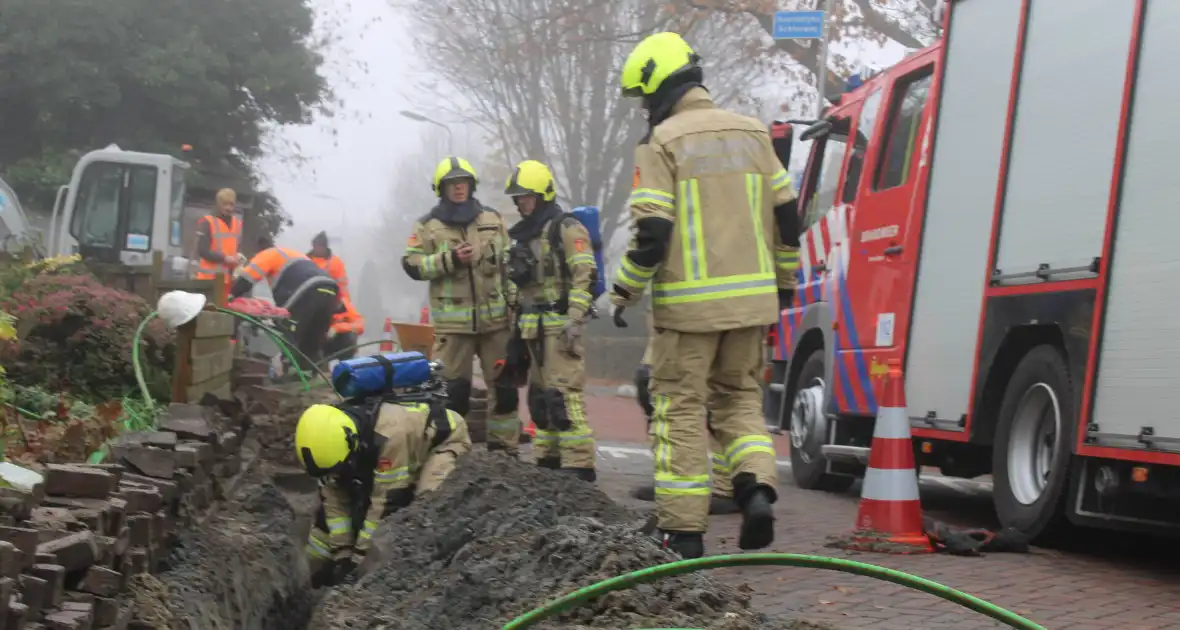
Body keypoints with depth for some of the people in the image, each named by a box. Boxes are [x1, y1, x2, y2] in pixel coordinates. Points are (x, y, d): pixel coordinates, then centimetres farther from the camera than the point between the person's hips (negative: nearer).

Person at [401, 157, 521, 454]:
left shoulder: (493, 220, 10)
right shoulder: (428, 226, 1)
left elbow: (508, 263, 15)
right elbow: (412, 265, -6)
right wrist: (450, 259, -17)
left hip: (495, 318, 3)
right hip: (453, 321, -3)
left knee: (504, 384, 6)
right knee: (453, 387, -1)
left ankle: (505, 446, 15)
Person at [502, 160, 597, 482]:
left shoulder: (566, 229, -7)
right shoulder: (525, 234, 21)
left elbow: (584, 276, -16)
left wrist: (575, 320, -22)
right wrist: (517, 322, 24)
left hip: (560, 326, -9)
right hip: (535, 328, 10)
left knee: (563, 395, -15)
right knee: (539, 395, 12)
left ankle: (579, 465, -16)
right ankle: (548, 460, 19)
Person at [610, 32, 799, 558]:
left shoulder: (663, 142, -8)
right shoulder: (751, 134, 10)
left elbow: (651, 232, -14)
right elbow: (786, 216, 12)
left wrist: (624, 292, 1)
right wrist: (783, 282, 23)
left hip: (688, 303, -5)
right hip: (750, 299, 5)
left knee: (681, 407, 3)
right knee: (738, 397, 19)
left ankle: (683, 531, 3)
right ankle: (757, 488, -4)